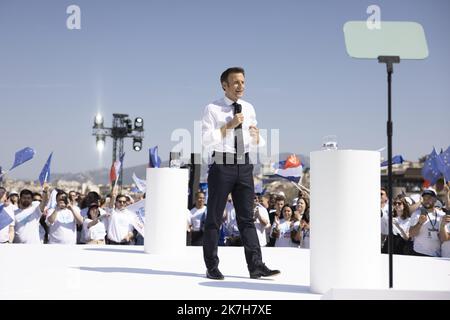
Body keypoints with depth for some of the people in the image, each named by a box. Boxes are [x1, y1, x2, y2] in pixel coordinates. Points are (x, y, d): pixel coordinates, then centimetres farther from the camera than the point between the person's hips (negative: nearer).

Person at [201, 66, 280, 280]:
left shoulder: (249, 109, 12)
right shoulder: (212, 109, -3)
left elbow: (255, 144, 16)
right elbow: (207, 141, -12)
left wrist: (255, 135, -7)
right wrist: (229, 125, -16)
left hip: (244, 165, 4)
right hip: (222, 164, -4)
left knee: (246, 217, 3)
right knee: (214, 217, 3)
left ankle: (256, 266, 2)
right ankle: (212, 267, 11)